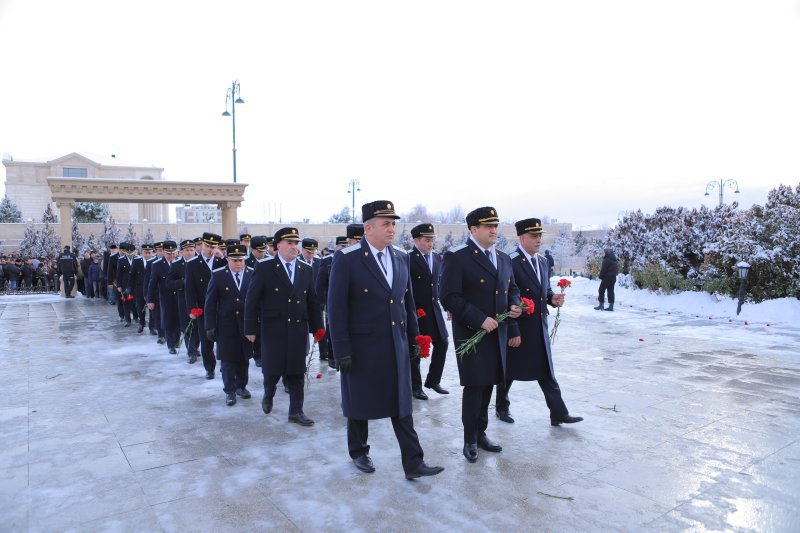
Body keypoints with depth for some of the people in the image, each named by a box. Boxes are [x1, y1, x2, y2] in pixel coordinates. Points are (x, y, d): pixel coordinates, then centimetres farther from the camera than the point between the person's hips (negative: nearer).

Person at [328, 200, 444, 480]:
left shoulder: (401, 257, 6)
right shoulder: (346, 259, -12)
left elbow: (408, 301, 12)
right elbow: (336, 307, -12)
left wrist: (413, 338, 11)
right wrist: (342, 350, -13)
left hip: (396, 346, 5)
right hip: (362, 347, -4)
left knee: (401, 404, 8)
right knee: (360, 403, 13)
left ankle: (413, 463, 15)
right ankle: (359, 452, 34)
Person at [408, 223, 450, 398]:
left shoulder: (438, 258, 9)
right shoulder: (408, 259, -13)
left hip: (434, 309, 7)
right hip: (415, 311, -6)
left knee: (442, 344, 9)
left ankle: (433, 381, 26)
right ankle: (415, 386, 19)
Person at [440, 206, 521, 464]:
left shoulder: (503, 258, 13)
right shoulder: (456, 258, -10)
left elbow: (512, 288, 23)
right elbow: (450, 298, -17)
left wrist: (515, 305, 0)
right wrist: (480, 320, -21)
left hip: (498, 334, 6)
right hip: (471, 335, -6)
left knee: (487, 386, 13)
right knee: (474, 387, 0)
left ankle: (481, 434, 29)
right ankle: (470, 441, 16)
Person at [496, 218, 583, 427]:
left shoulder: (543, 262, 10)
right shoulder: (510, 262, -15)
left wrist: (553, 298, -3)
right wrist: (512, 330, -18)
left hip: (539, 327, 7)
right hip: (517, 327, -7)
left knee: (546, 371, 9)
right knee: (509, 370, 9)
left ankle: (558, 413, 15)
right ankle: (502, 407, 28)